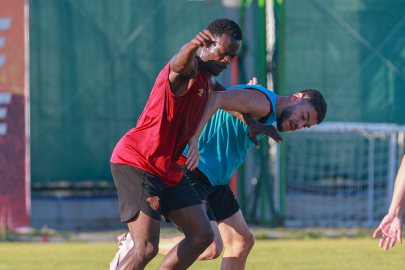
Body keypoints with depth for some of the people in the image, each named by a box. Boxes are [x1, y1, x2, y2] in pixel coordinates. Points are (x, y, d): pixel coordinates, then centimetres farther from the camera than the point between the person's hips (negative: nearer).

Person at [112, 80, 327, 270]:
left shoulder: (266, 114, 18)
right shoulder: (262, 101, -16)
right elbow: (215, 99, -32)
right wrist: (193, 141, -41)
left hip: (213, 180, 11)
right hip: (187, 173, -11)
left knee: (242, 242, 12)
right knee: (211, 247, -20)